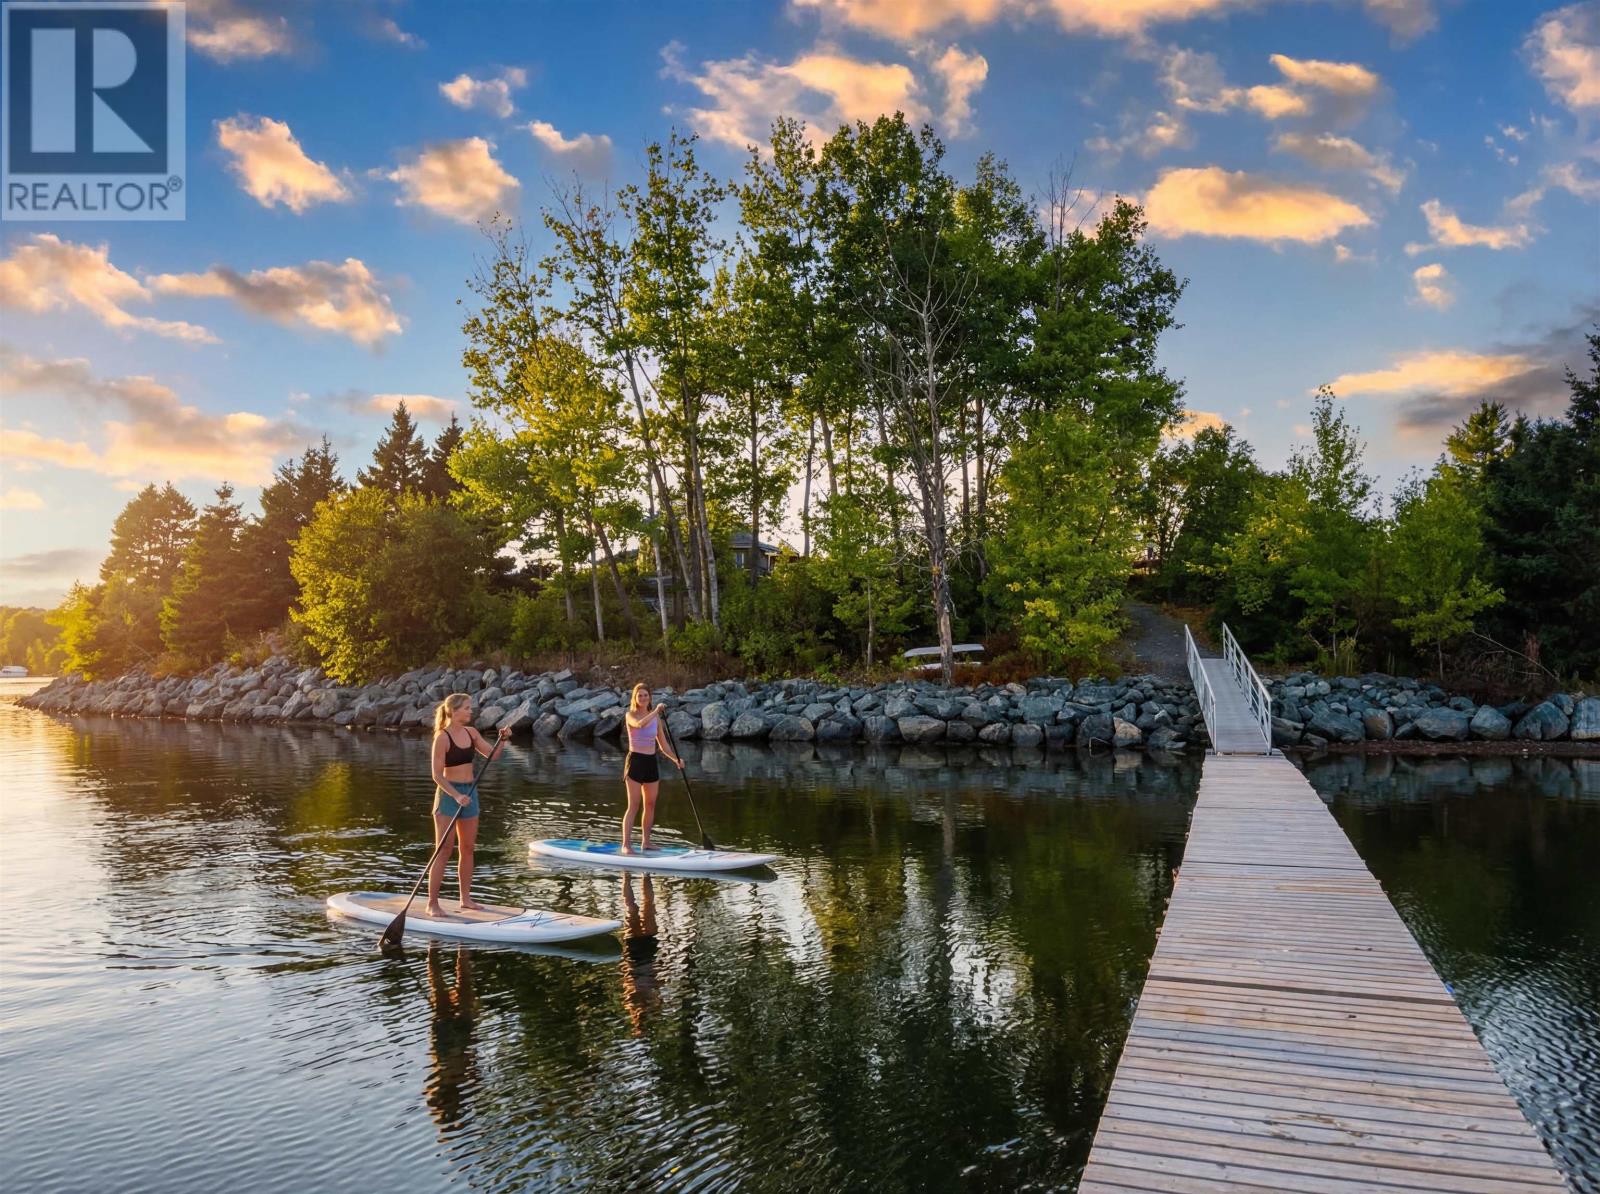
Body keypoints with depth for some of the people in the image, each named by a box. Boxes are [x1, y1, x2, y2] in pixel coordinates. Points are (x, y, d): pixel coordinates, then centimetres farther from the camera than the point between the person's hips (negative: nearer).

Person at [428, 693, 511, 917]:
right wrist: (456, 796, -24)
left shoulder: (471, 732, 6)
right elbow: (437, 775, -16)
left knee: (468, 848, 11)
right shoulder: (442, 738, -14)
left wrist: (502, 738, -9)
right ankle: (432, 903, 2)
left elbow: (492, 754, 8)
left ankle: (466, 899, 20)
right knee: (444, 851, -5)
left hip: (469, 792, 7)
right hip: (448, 794, -7)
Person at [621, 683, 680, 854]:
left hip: (651, 763, 6)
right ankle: (626, 844, -7)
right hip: (635, 761, -6)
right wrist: (657, 710, -26)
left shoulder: (656, 718, 10)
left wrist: (675, 759, -3)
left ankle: (645, 842, 17)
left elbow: (663, 745, 11)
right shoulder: (631, 715, -5)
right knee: (634, 806, -9)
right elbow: (640, 724, -30)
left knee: (650, 805, 8)